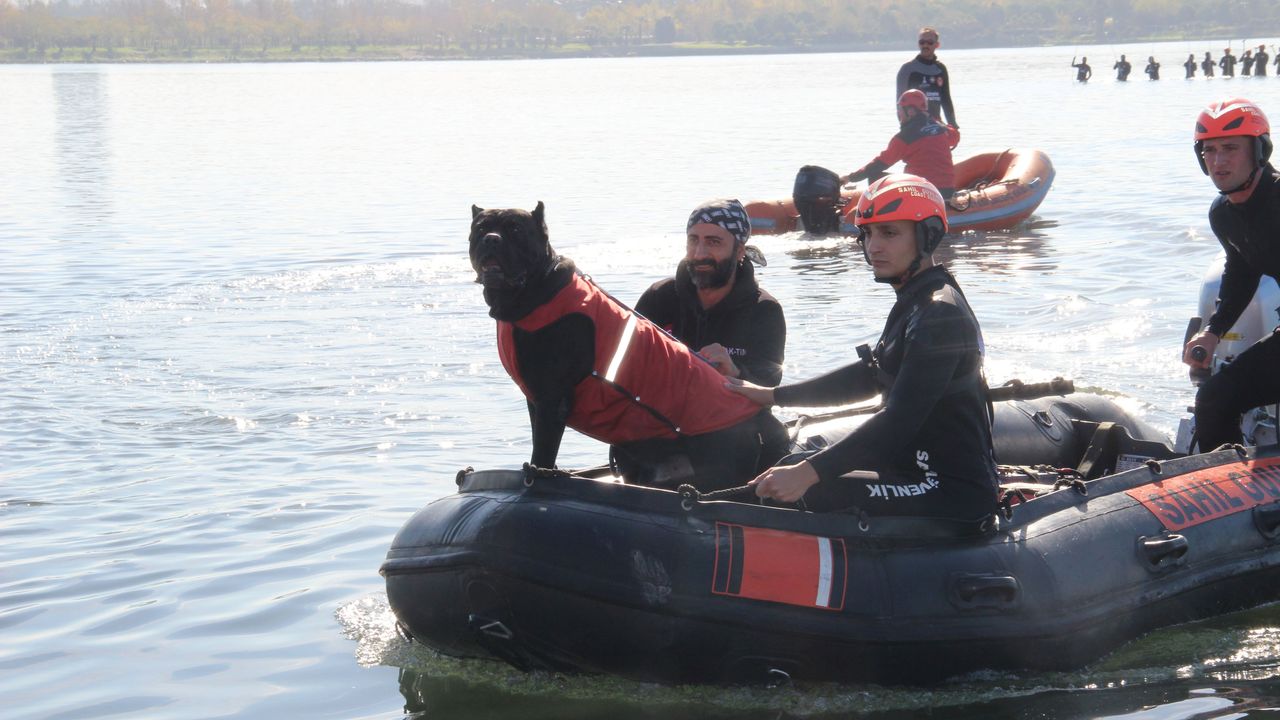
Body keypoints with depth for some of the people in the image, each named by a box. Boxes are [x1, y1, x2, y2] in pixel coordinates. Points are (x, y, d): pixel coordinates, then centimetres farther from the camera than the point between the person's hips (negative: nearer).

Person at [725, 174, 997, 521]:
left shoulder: (940, 314, -19)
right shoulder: (913, 303, 14)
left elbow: (900, 419, -28)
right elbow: (867, 376, 24)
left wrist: (810, 472, -34)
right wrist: (772, 396, 19)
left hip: (957, 491, -11)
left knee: (814, 497, -23)